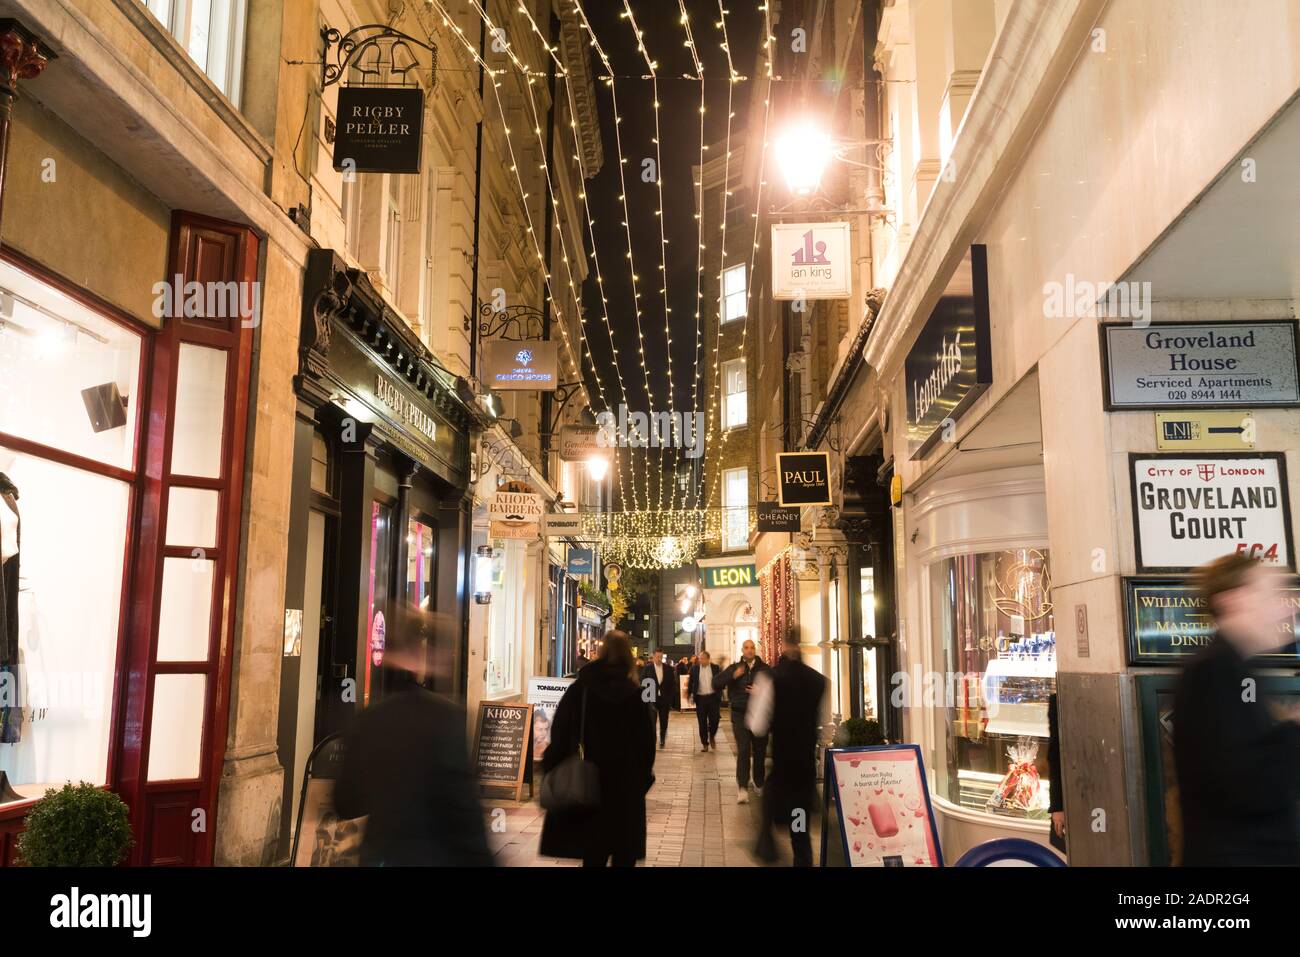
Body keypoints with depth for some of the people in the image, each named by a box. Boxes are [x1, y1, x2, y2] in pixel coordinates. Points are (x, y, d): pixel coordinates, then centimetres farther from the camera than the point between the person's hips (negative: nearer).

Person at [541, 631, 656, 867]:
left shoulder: (579, 689, -5)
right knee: (624, 853, 12)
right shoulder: (635, 694, -7)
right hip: (627, 784, -1)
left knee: (593, 853, 12)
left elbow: (560, 734, -4)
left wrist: (553, 769, 5)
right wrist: (644, 777, 6)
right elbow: (646, 741, -6)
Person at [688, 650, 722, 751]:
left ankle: (712, 737, 27)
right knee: (702, 723, 4)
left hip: (713, 697, 0)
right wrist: (689, 693, -9)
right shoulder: (695, 669, 3)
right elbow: (691, 682, 3)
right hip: (700, 698, 0)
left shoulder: (715, 668, 2)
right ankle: (704, 744, 14)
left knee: (714, 720, -1)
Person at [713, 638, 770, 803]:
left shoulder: (764, 668, 3)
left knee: (760, 751, 10)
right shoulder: (734, 668, 4)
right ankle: (742, 788, -15)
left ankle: (760, 783, 29)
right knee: (743, 750, -13)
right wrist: (733, 675, -15)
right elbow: (716, 683, -3)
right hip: (740, 715, -1)